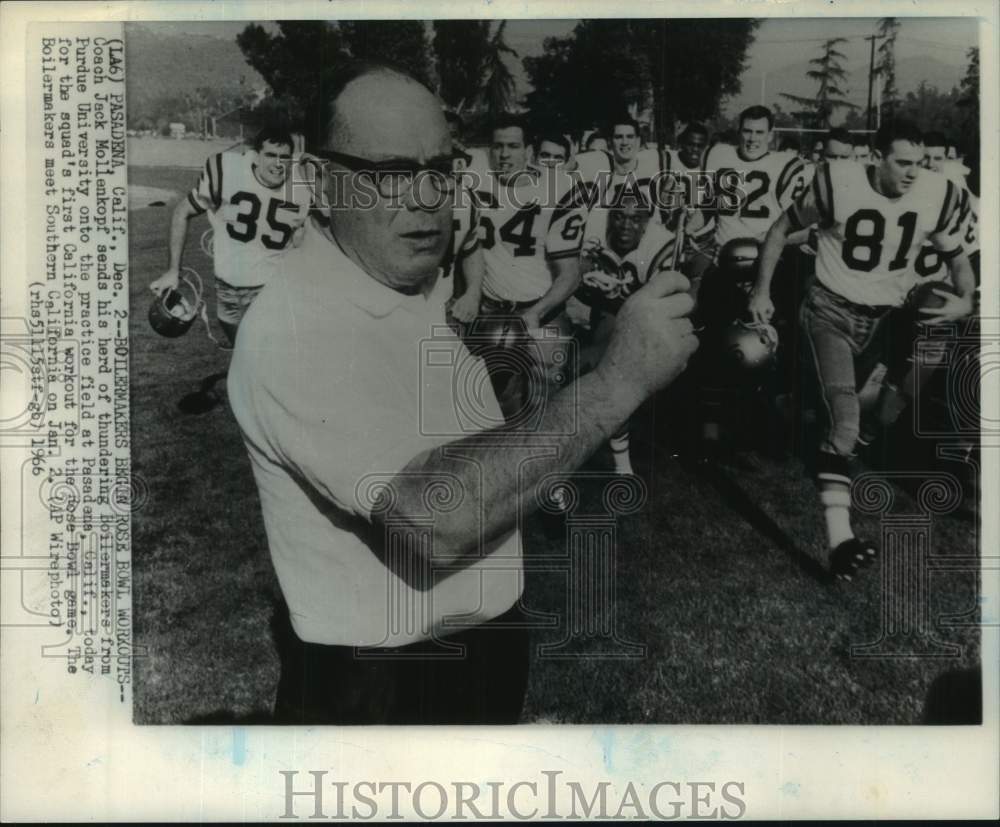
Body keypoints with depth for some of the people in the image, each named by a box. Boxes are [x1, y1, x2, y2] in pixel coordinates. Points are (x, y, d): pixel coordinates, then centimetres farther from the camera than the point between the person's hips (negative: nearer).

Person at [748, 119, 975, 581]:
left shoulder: (938, 195, -6)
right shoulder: (837, 182, -15)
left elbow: (957, 256, 9)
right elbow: (782, 228, -1)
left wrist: (966, 300, -11)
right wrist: (762, 290, -4)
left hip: (890, 315, 6)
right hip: (832, 309, -5)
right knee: (844, 415, -22)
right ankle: (840, 540, -30)